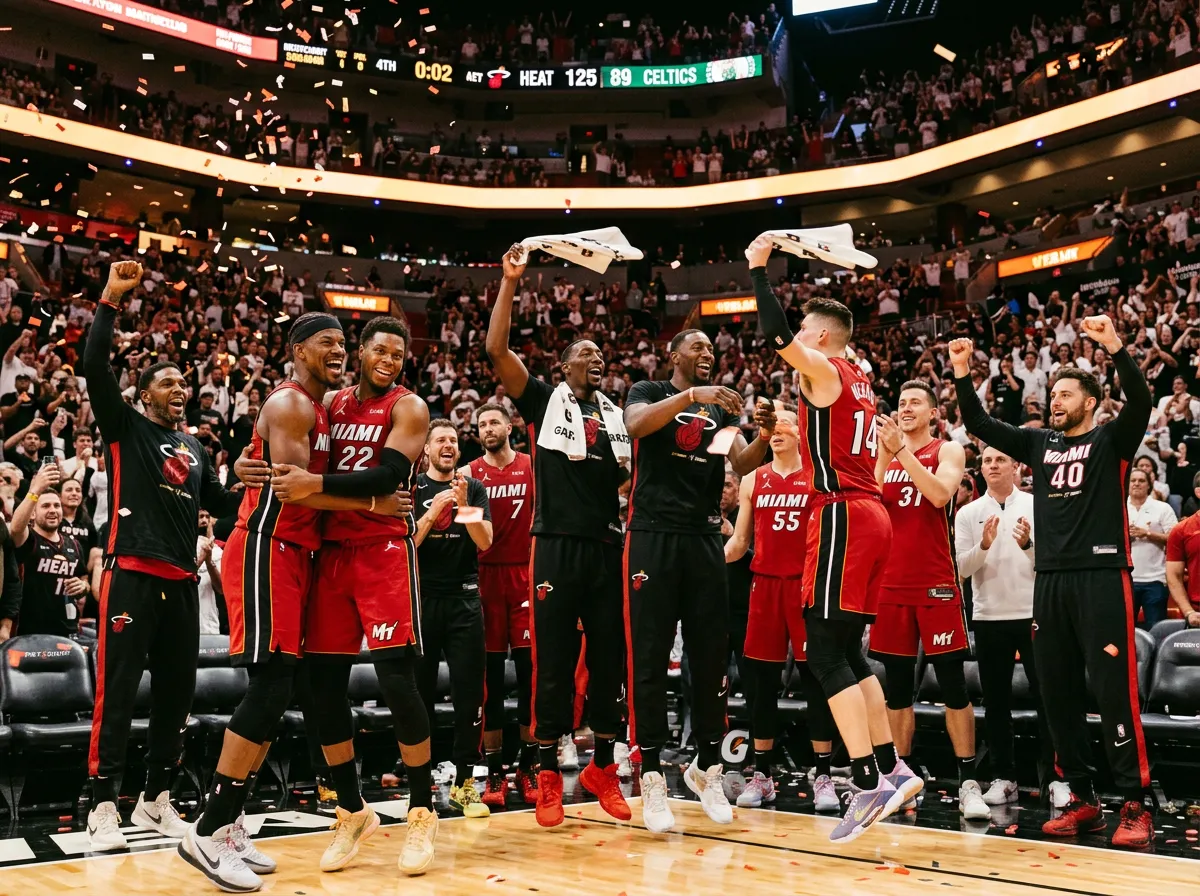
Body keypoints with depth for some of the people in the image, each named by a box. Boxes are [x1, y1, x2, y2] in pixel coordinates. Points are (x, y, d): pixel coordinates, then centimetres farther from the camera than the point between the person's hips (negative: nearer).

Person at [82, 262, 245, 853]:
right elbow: (94, 367, -11)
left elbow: (219, 502, 29)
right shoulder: (125, 427, 3)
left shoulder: (194, 448, 21)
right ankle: (103, 807, 0)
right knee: (117, 692, -6)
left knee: (176, 691, 10)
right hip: (132, 573, -6)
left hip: (181, 579, 7)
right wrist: (110, 299, -15)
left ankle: (155, 800, 21)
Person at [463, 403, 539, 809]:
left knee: (529, 669, 0)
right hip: (486, 575, 1)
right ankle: (494, 772, 10)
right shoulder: (469, 473, 6)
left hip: (525, 574, 0)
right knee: (490, 676, 4)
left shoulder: (532, 467, 5)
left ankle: (528, 767, 9)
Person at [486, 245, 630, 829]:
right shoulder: (544, 401, 4)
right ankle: (548, 776, 10)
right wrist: (510, 281, -12)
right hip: (558, 545, -4)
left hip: (607, 547, 4)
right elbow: (496, 350, -9)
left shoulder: (616, 415, 15)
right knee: (554, 663, 0)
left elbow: (628, 479, 22)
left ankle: (602, 768, 21)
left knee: (609, 660, 7)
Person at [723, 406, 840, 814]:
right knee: (762, 681, 5)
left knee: (815, 678, -2)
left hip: (807, 583, -3)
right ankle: (761, 774, 15)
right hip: (765, 583, 3)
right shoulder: (753, 480, 12)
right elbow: (739, 542, 13)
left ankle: (823, 776, 5)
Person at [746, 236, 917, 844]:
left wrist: (758, 269, -9)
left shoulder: (824, 371, -6)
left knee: (825, 652, -9)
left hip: (842, 517, -9)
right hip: (870, 515, 9)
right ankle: (892, 770, 15)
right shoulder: (858, 382, 20)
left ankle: (868, 785, -13)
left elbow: (775, 335, -19)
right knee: (847, 652, 14)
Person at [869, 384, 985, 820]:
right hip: (891, 582, 4)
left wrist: (901, 449, -20)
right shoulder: (884, 453, 13)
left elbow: (941, 494, -18)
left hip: (936, 584, -4)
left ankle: (968, 782, 2)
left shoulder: (947, 450, 2)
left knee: (952, 684, -3)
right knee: (897, 687, 8)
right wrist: (884, 454, -10)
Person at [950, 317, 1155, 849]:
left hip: (1101, 577, -6)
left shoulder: (1110, 440, 3)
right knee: (1058, 694, 7)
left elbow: (1141, 402, -16)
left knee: (1114, 693, -7)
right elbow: (979, 425, 15)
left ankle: (1135, 807, -2)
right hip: (1050, 580, 6)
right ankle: (1082, 800, 17)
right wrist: (962, 374, 3)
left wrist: (1115, 347, -28)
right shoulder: (1040, 443, 16)